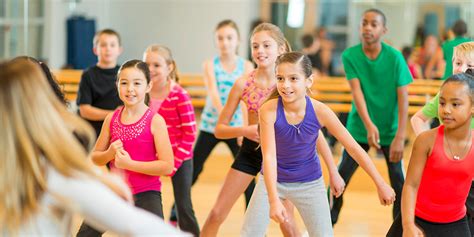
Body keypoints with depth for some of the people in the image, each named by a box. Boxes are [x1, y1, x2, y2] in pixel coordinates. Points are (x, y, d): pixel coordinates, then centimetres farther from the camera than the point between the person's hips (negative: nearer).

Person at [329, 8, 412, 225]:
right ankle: (328, 219, 19)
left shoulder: (395, 57, -13)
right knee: (340, 176, 2)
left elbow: (403, 98, -14)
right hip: (359, 128, 1)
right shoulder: (350, 55, -10)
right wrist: (369, 125, -32)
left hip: (390, 130, -1)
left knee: (398, 180, -4)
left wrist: (400, 137, -20)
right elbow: (356, 91, -18)